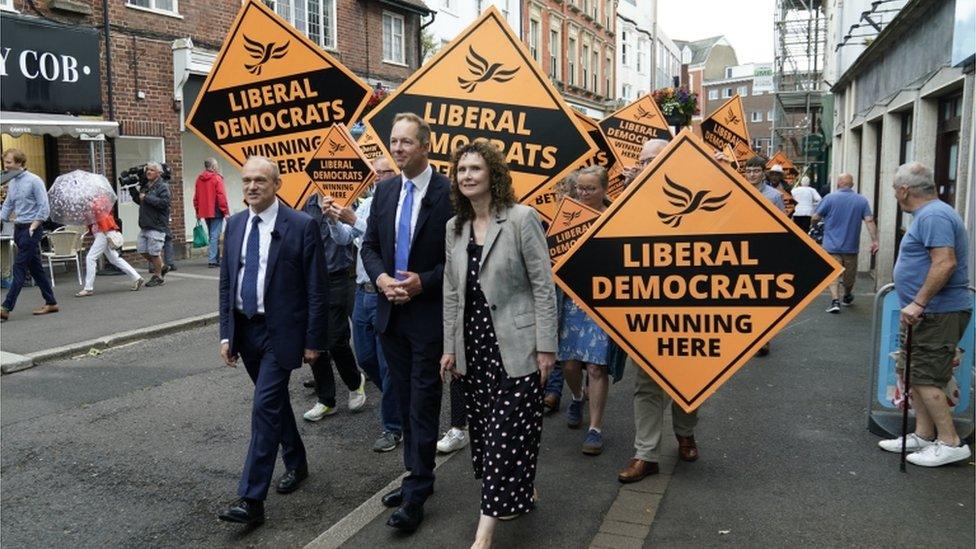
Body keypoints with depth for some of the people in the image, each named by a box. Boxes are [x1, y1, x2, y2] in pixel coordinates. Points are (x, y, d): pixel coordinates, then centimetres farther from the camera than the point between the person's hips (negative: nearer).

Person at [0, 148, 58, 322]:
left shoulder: (34, 181, -10)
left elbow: (44, 207, -12)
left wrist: (33, 226, -17)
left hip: (31, 229, -8)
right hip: (18, 228, 8)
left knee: (19, 268, -9)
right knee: (35, 268, 11)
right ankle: (51, 303, 19)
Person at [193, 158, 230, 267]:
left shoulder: (199, 179, 9)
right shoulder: (216, 178, -10)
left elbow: (196, 197, 12)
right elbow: (221, 196, -14)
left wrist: (198, 211, 19)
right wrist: (226, 212, -10)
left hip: (205, 212, 7)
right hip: (216, 212, -7)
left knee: (212, 236, 16)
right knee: (215, 236, -6)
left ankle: (216, 259, 20)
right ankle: (212, 260, -11)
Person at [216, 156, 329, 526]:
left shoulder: (302, 226, -12)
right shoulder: (235, 224, 6)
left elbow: (317, 288, -10)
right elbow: (226, 283, 10)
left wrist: (313, 340, -10)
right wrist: (226, 333, 5)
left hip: (280, 331, -6)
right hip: (245, 329, 6)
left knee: (265, 407, -9)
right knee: (275, 401, 19)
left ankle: (251, 499, -3)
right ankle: (296, 463, 39)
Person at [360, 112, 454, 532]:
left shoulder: (449, 192, -10)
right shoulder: (384, 191, 8)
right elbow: (369, 245, 11)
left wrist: (424, 282, -18)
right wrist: (381, 277, -7)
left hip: (429, 313, -6)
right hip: (391, 311, 6)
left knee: (423, 402, -1)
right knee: (405, 401, 15)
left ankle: (417, 492, 8)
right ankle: (417, 475, 29)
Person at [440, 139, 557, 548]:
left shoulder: (521, 218, -8)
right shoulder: (454, 227, 9)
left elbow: (543, 284, -9)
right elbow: (451, 291, 12)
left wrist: (546, 346, -12)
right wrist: (450, 347, 10)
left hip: (514, 345, -6)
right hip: (473, 345, 6)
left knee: (506, 433, -3)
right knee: (485, 429, 12)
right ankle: (521, 491, 34)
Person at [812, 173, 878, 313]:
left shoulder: (829, 198, -7)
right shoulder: (862, 200, 1)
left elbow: (815, 218, -6)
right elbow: (870, 221, -8)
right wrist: (874, 241, -7)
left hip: (832, 245, -3)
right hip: (851, 246, 3)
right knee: (849, 274, 18)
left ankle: (835, 301, -17)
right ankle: (847, 298, 39)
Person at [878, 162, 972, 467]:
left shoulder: (933, 216, -17)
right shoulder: (930, 214, 17)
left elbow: (946, 262, -27)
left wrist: (918, 303, -26)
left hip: (938, 313, -11)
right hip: (930, 312, 11)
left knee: (924, 378, -6)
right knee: (914, 372, 15)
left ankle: (950, 443, 3)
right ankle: (923, 436, 23)